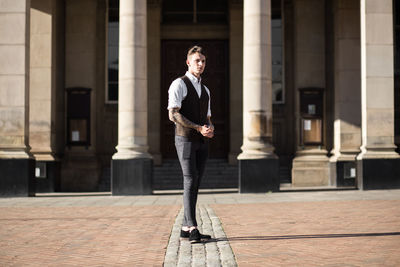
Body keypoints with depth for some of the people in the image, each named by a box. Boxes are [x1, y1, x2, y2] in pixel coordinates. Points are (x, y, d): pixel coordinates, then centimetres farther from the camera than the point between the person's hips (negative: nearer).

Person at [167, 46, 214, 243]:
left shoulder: (205, 90, 20)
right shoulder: (179, 85, -4)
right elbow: (173, 115, -15)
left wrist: (210, 130, -4)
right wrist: (199, 128, -19)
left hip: (202, 142, 7)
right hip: (185, 139, -7)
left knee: (195, 184, 5)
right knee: (190, 181, -16)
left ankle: (186, 228, 10)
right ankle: (193, 229, -19)